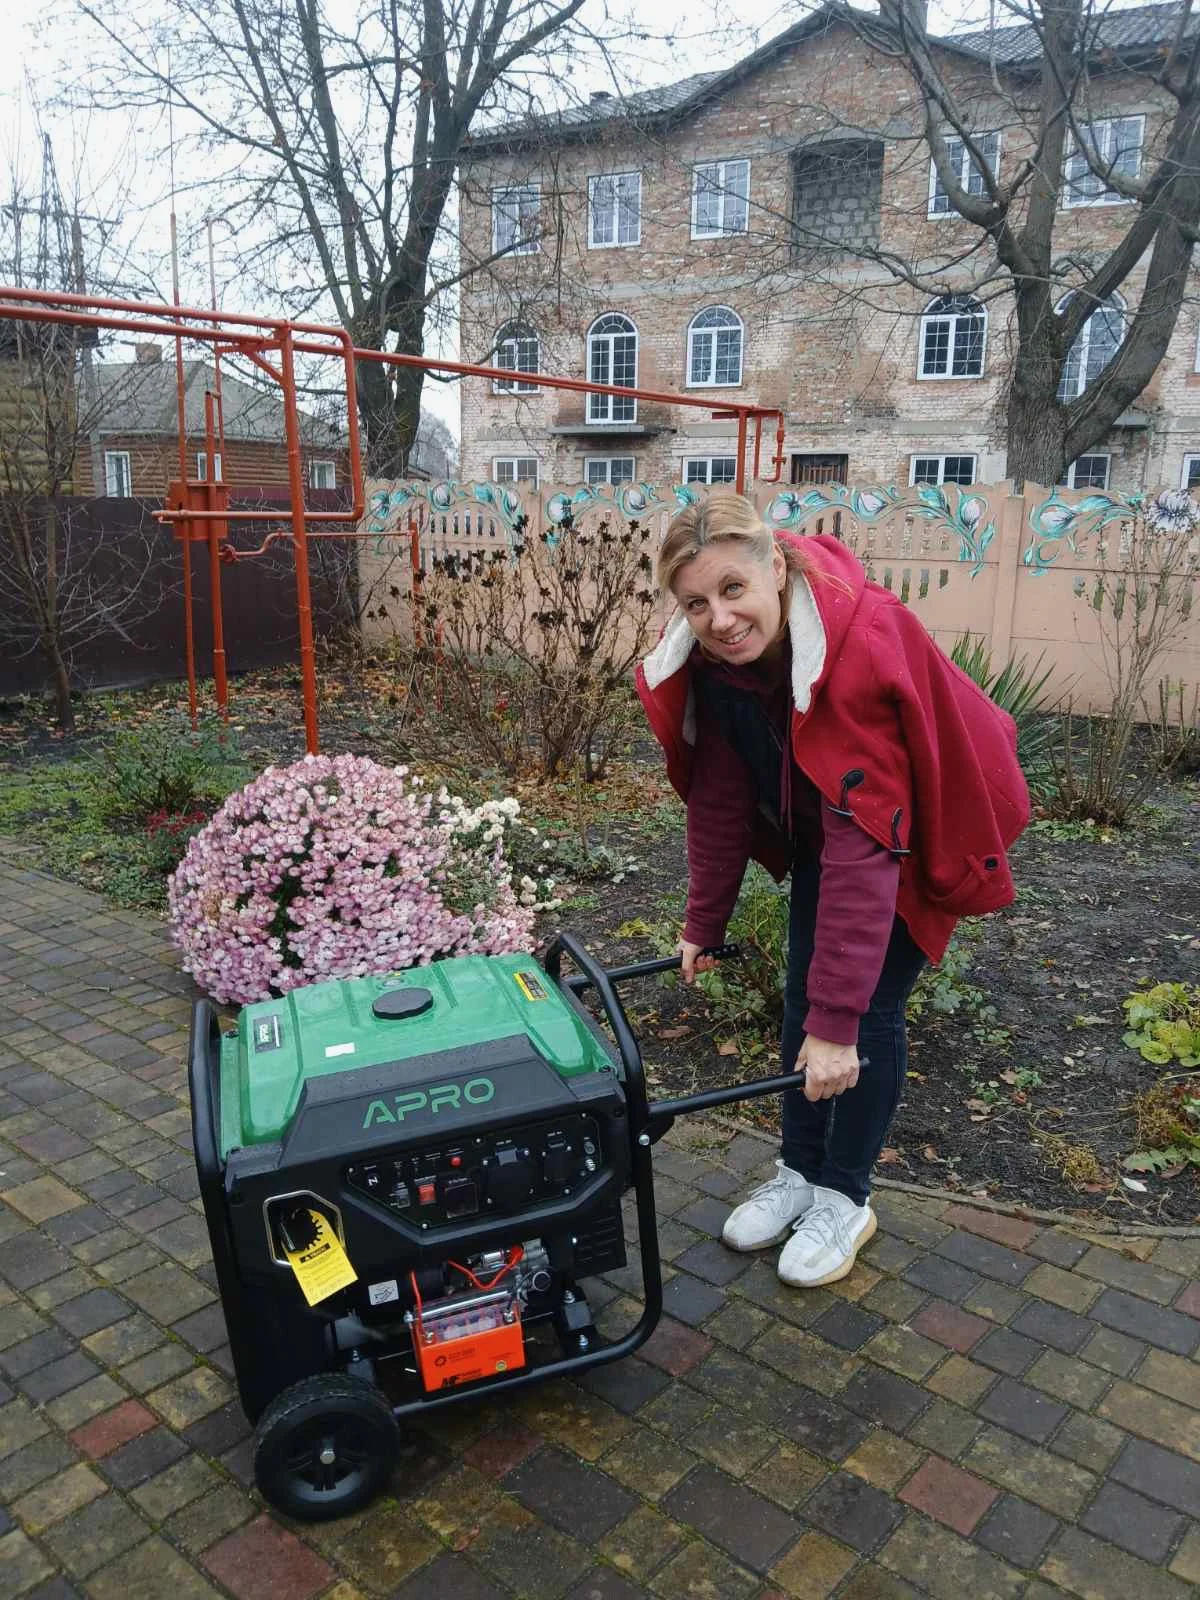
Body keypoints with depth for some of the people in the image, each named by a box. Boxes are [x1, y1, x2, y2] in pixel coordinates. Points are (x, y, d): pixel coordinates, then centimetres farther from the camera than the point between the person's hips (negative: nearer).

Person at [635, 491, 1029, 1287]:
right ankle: (799, 1172, 26)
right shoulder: (714, 656, -20)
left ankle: (845, 1199, 18)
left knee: (869, 1008, -2)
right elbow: (718, 797, -9)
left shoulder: (861, 648, -39)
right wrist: (703, 925, -4)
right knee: (803, 995, 8)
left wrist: (837, 1019, -39)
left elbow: (865, 847, -41)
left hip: (921, 828, -5)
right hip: (819, 826, 6)